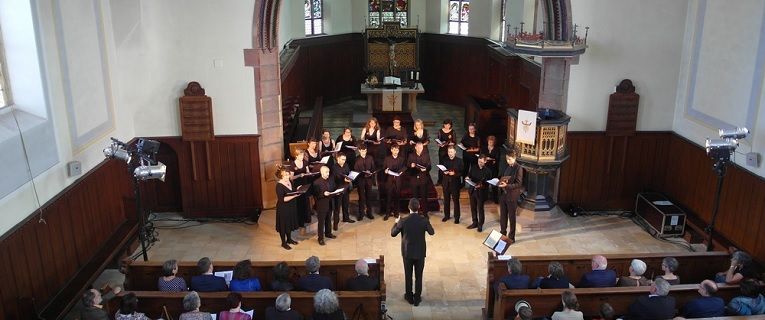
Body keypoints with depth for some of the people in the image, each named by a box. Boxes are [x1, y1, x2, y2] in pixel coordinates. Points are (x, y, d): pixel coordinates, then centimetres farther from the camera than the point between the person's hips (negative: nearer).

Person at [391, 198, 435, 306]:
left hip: (407, 253, 0)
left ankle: (409, 297, 28)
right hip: (420, 253, 0)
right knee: (419, 276, 13)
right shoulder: (424, 220, -15)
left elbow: (393, 233, -5)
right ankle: (417, 298, 22)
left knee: (408, 276, 16)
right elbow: (432, 232, 2)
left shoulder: (403, 221, -18)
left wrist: (396, 223, 11)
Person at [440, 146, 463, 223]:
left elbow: (462, 172, -7)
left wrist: (454, 173, -22)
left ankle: (457, 217, 9)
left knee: (456, 200, 1)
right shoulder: (444, 160, 6)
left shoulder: (459, 161, -4)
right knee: (446, 200, 12)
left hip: (455, 183, -3)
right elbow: (440, 170, 8)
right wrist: (443, 172, -13)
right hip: (446, 183, 3)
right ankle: (446, 215, 26)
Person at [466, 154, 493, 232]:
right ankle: (475, 223, 30)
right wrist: (468, 178, -10)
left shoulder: (487, 171, -12)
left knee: (480, 209, 5)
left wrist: (481, 185, -27)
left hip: (481, 192, -5)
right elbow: (470, 175, 12)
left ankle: (480, 225, 19)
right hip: (472, 190, 5)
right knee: (473, 207, 15)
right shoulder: (473, 167, 2)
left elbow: (488, 183, -12)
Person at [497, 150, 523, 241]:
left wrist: (507, 185, -26)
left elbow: (519, 184, -16)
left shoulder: (518, 168, -13)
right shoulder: (507, 167, 8)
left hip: (512, 196, -6)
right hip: (503, 194, 6)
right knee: (503, 215, 16)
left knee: (511, 216, 5)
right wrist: (500, 182, -3)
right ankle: (503, 232, 32)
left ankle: (511, 237, 15)